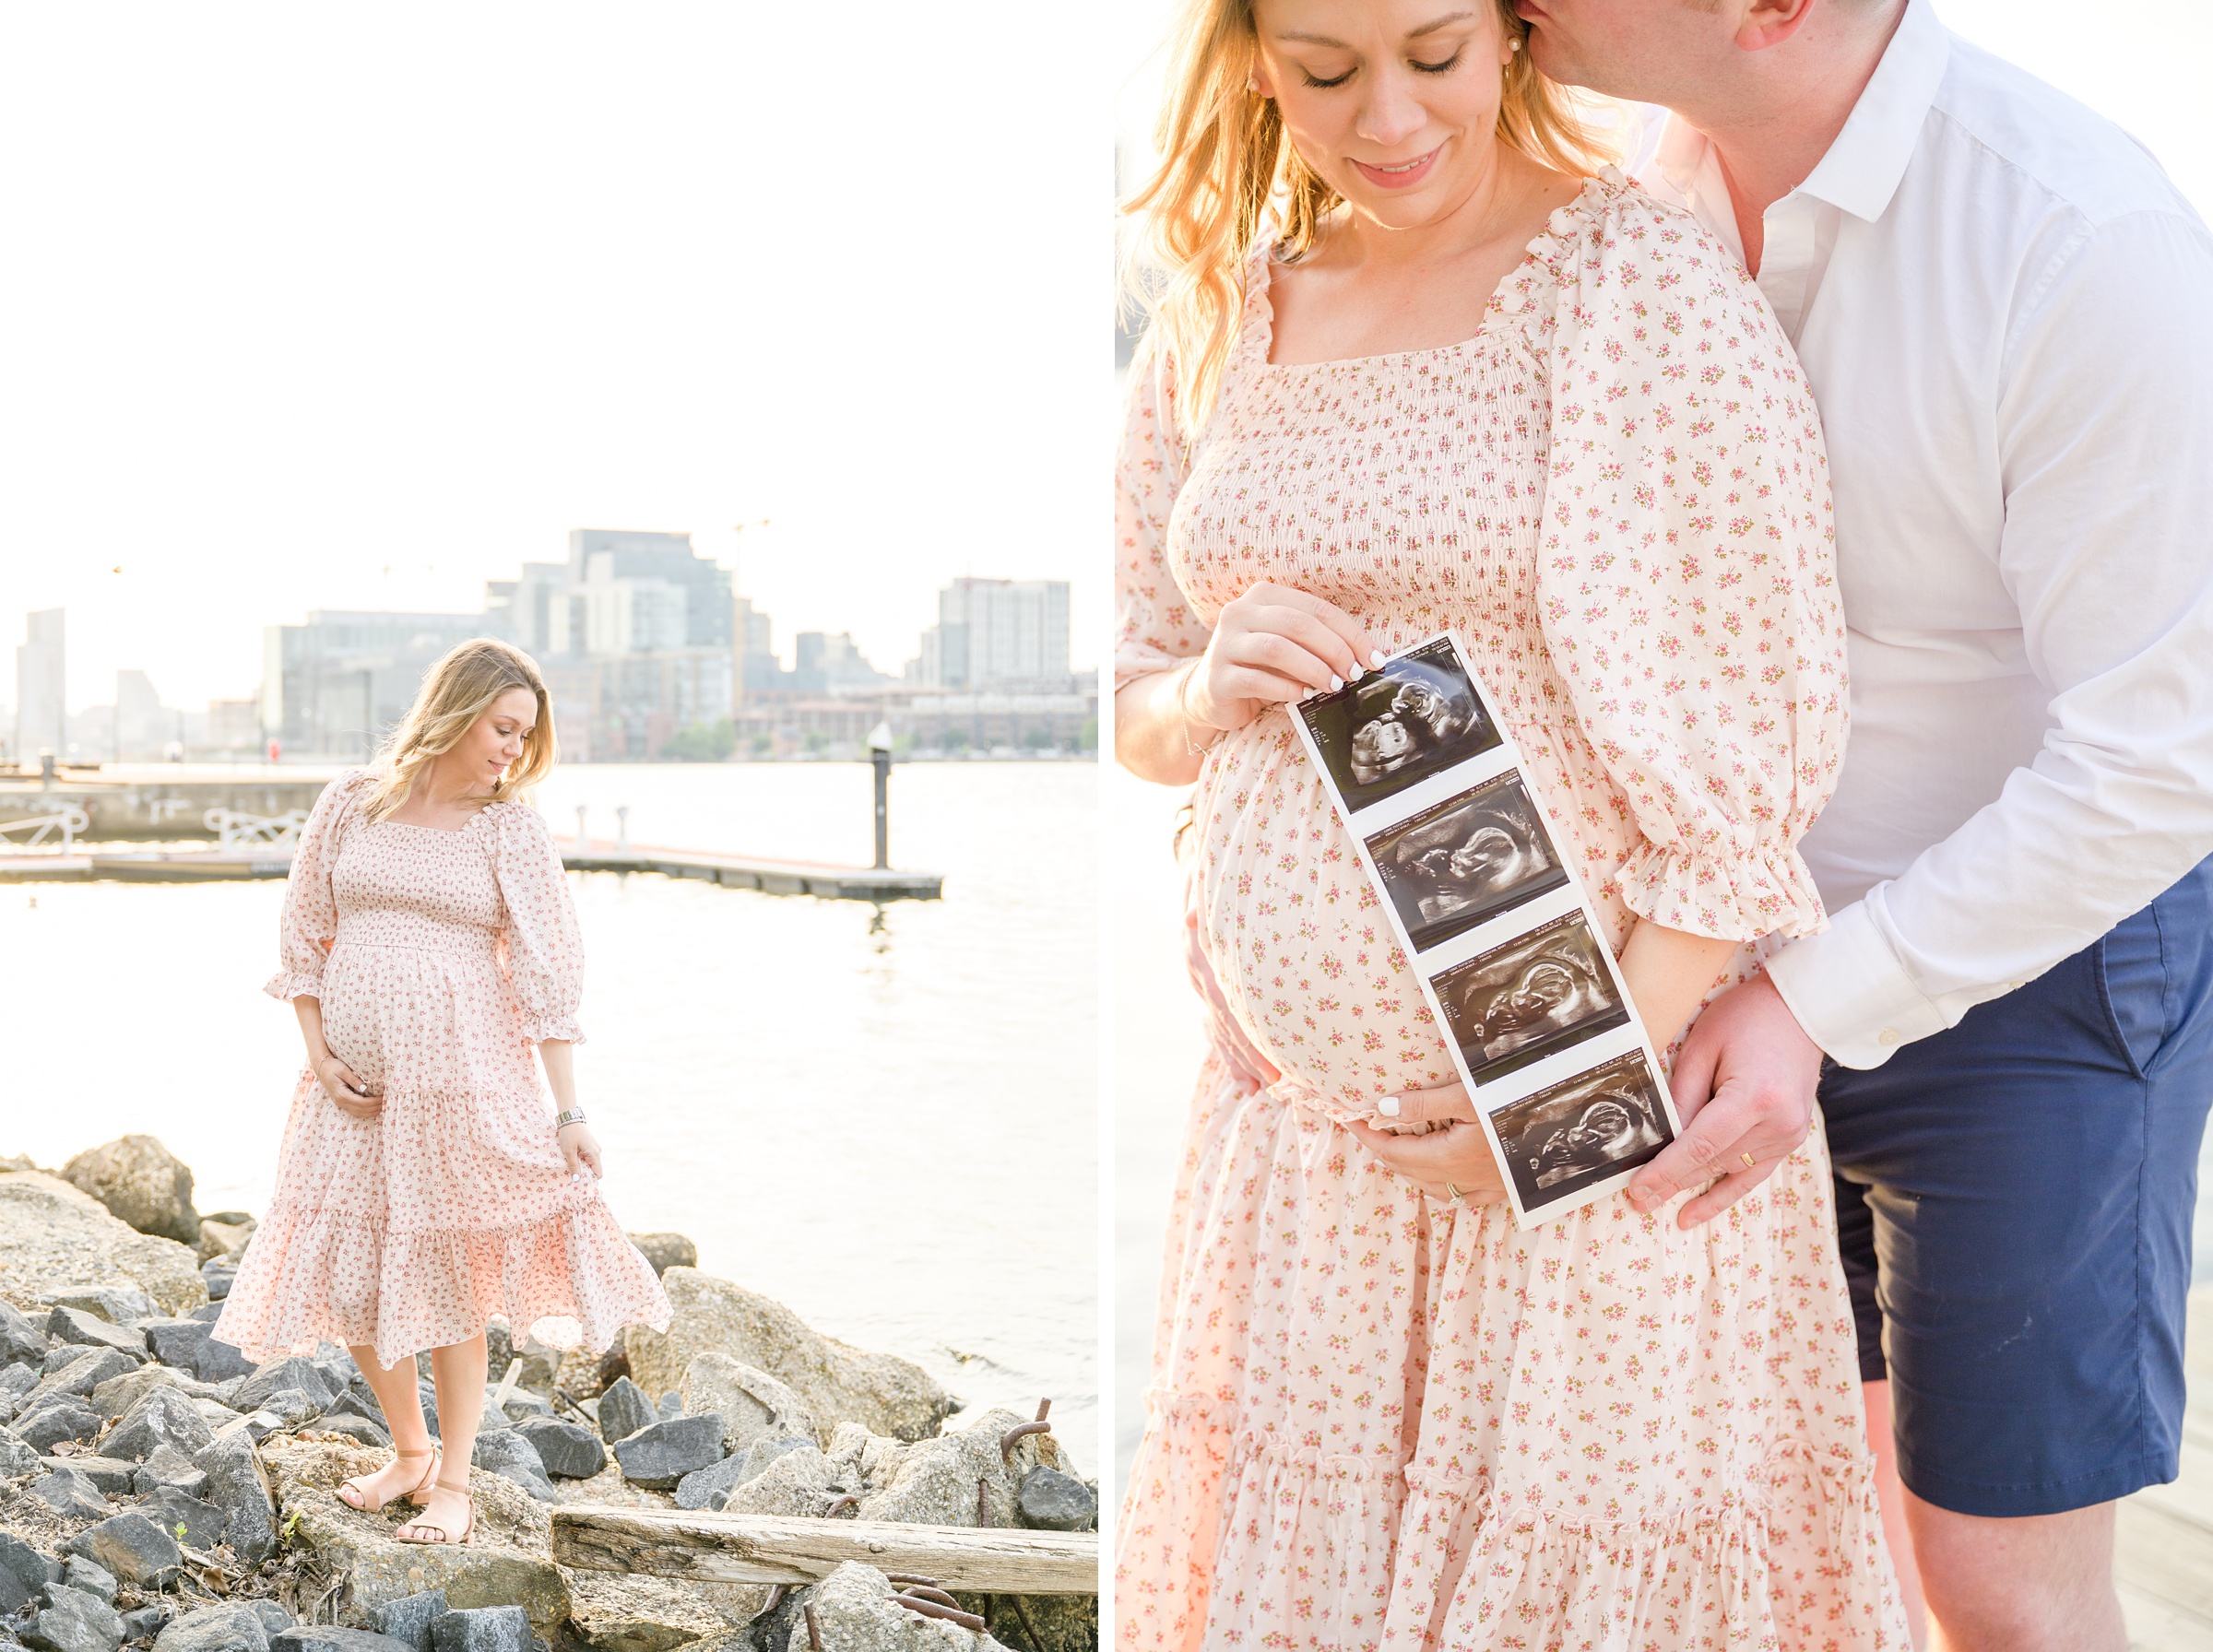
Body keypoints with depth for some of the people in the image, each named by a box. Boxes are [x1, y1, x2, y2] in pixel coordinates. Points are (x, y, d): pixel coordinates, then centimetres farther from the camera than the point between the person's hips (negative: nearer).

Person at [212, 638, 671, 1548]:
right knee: (347, 1271, 8)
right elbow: (304, 933, 8)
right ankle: (411, 1451, 30)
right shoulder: (351, 802, 2)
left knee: (450, 1270, 3)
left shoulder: (512, 829, -3)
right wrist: (319, 1052, -2)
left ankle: (454, 1482, 17)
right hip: (354, 1076, 3)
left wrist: (569, 1110, -7)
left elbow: (548, 972, -5)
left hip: (463, 1071, -3)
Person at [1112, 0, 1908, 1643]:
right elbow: (1137, 707, 15)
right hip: (1295, 1114, 5)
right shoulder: (1219, 322, 7)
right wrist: (1211, 692, -8)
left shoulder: (1642, 286, -12)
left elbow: (1749, 767, -13)